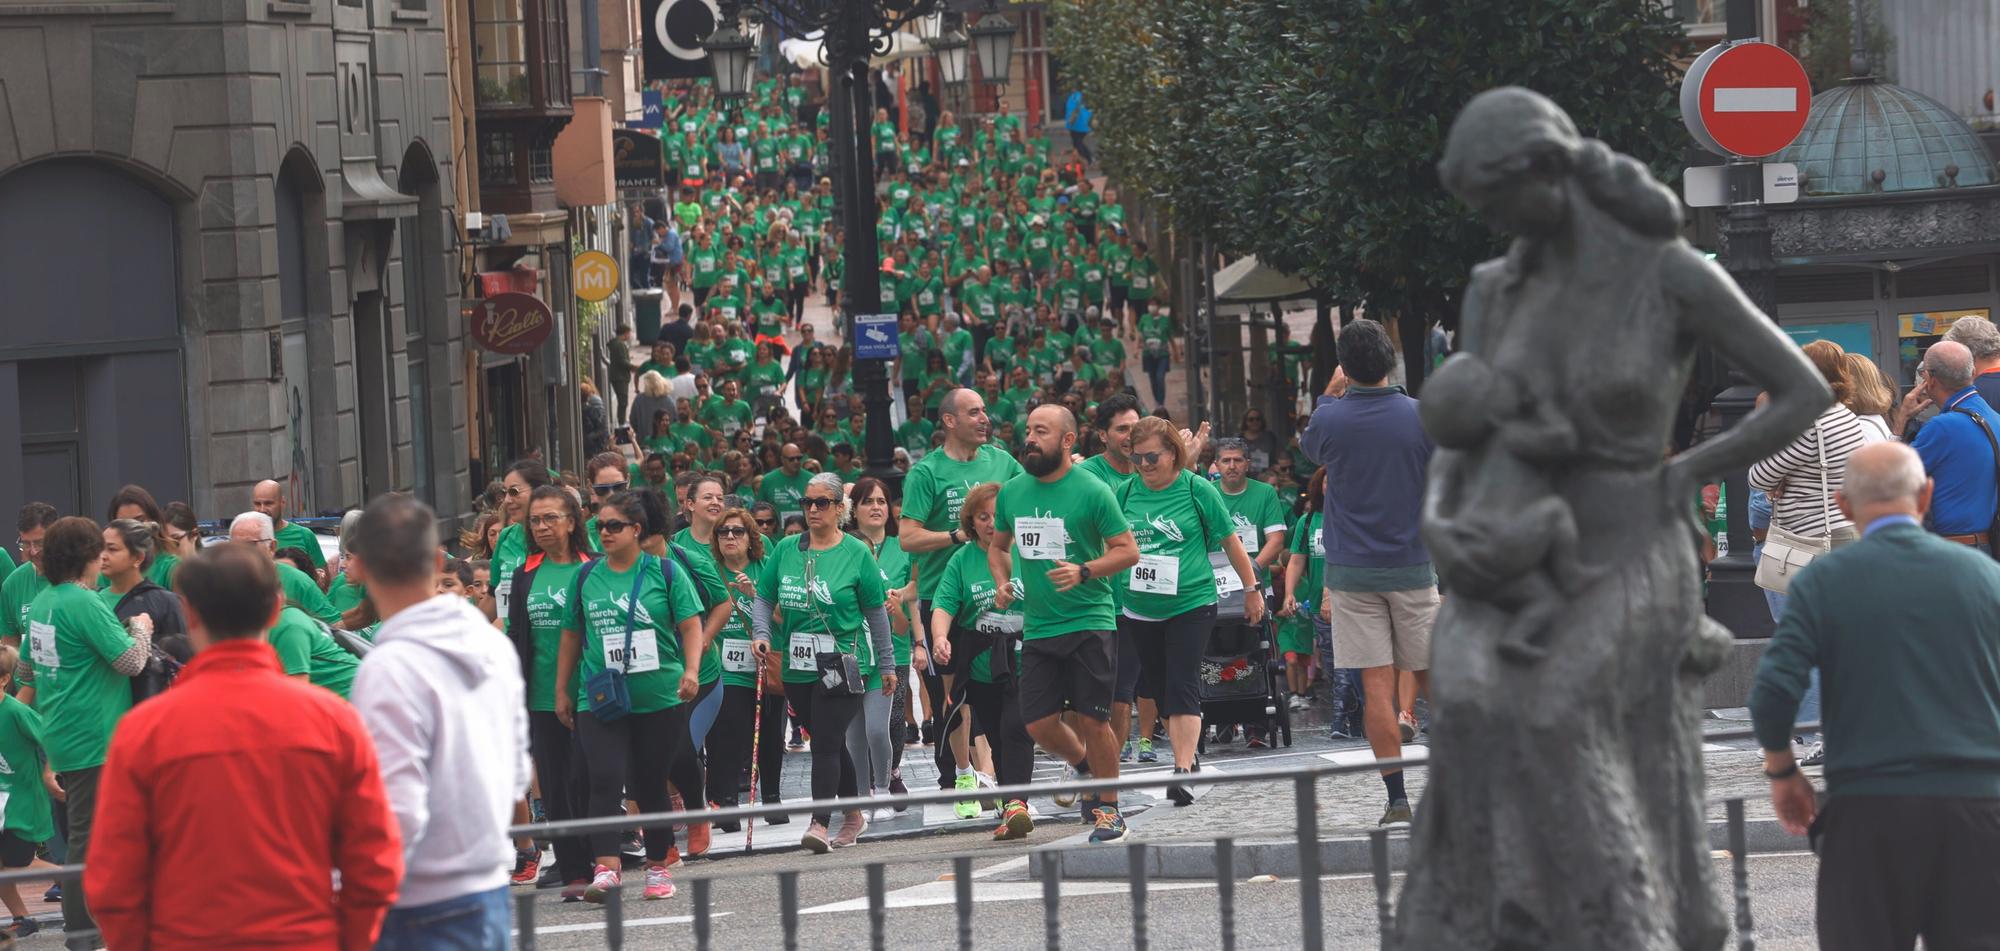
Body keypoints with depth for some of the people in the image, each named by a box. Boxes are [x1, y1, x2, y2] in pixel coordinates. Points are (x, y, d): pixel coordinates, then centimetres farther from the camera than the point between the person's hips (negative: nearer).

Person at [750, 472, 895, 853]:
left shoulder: (856, 553, -2)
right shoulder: (786, 551, 8)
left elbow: (876, 612, 4)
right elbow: (764, 598, 12)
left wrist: (887, 664, 7)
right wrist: (762, 633, -8)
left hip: (841, 665, -5)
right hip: (797, 667, 5)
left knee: (826, 742, -14)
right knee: (830, 743, 14)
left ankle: (820, 824, -19)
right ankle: (853, 815, 28)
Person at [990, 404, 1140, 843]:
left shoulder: (1092, 491, -8)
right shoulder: (1011, 492, 7)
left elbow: (1128, 550, -7)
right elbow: (998, 546, 23)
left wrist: (1084, 571, -20)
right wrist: (1002, 582, 4)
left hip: (1088, 621, -5)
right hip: (1037, 625, 5)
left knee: (1092, 719, -4)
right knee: (1038, 723, 2)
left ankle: (1109, 807, 12)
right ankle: (1083, 765, 32)